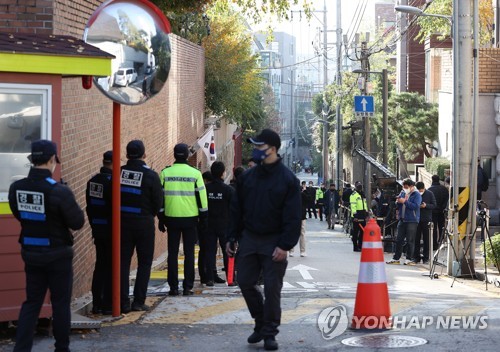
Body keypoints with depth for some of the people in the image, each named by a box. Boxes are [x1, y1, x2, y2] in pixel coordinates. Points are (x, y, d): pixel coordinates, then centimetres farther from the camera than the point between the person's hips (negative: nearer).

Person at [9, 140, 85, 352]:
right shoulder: (59, 192, -23)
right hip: (57, 255, -4)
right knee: (60, 303, 11)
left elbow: (20, 215, 7)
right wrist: (72, 207, 4)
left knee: (31, 302, 13)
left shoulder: (16, 189, -7)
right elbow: (77, 223, -14)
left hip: (31, 253, 4)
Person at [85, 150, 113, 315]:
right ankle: (107, 304, 2)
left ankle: (97, 304, 16)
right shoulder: (112, 181, -18)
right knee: (110, 267, 0)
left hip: (97, 229, 7)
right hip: (110, 230, -7)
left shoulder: (92, 181, 7)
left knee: (100, 265, 14)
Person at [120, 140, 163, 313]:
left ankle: (123, 302, 6)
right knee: (144, 263, 8)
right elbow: (158, 203, -6)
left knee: (123, 261, 8)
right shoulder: (151, 175, -11)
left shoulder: (119, 173, -4)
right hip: (144, 223, -3)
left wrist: (121, 214, 13)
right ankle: (138, 301, 4)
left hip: (122, 221, 3)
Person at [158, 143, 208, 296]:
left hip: (172, 218, 1)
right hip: (190, 219, -1)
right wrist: (204, 219, 8)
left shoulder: (165, 173, 0)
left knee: (172, 253, 6)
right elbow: (201, 197, 0)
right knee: (189, 253, 6)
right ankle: (188, 287, 4)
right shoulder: (195, 173, -3)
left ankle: (173, 287, 4)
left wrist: (161, 219, 11)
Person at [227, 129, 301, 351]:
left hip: (273, 242, -5)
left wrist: (285, 245, -17)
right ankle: (261, 323, 24)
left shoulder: (288, 179, -7)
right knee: (245, 282, 6)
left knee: (272, 288, -2)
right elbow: (236, 209, 12)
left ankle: (269, 333, 9)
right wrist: (232, 238, 7)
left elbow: (293, 216, -10)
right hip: (249, 239, 5)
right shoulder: (247, 177, 7)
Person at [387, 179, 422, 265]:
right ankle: (396, 258, 12)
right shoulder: (403, 193, 15)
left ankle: (408, 259, 4)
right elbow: (397, 205, 19)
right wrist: (398, 202, -4)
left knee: (410, 241, -2)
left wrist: (405, 201, -19)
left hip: (412, 220, -6)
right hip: (402, 219, 6)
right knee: (399, 239, 7)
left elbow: (415, 206, -19)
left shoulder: (416, 195, -4)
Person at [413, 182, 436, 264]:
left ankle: (426, 257, 9)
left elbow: (434, 205, 0)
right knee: (416, 239, 3)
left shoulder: (430, 194, 1)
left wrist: (426, 205, -17)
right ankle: (416, 257, 10)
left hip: (426, 220, -1)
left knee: (426, 239, 3)